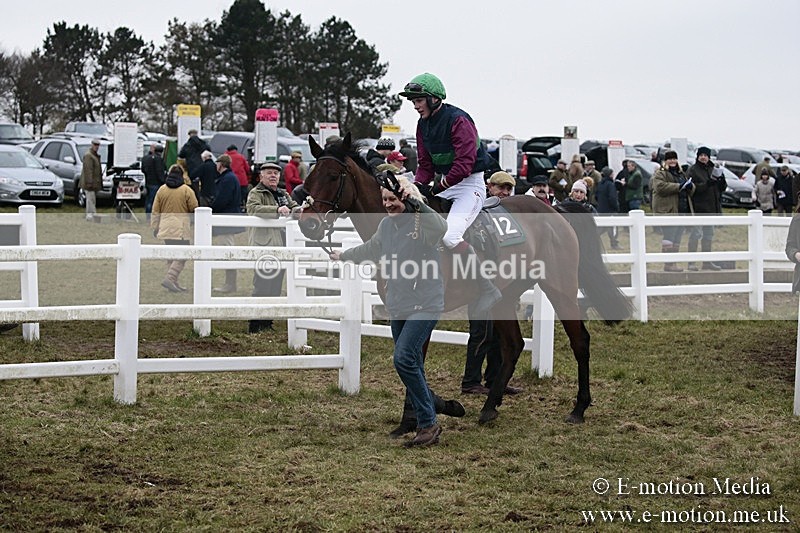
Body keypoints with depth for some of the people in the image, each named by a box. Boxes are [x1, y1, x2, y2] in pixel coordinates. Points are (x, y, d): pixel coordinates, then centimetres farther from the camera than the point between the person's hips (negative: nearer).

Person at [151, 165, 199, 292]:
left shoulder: (161, 189, 7)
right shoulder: (187, 190, -4)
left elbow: (155, 211, 8)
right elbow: (195, 209, 0)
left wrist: (155, 227, 15)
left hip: (165, 228, 5)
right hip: (181, 229, -5)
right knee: (181, 256, -2)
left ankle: (173, 282, 15)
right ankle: (170, 279, -17)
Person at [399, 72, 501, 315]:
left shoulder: (458, 120, -18)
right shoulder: (423, 124, 8)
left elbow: (464, 165, -24)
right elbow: (425, 165, 11)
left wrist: (437, 188, -21)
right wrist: (417, 188, -6)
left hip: (470, 185, -9)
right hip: (444, 184, 9)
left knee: (449, 235, -29)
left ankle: (488, 289, -21)